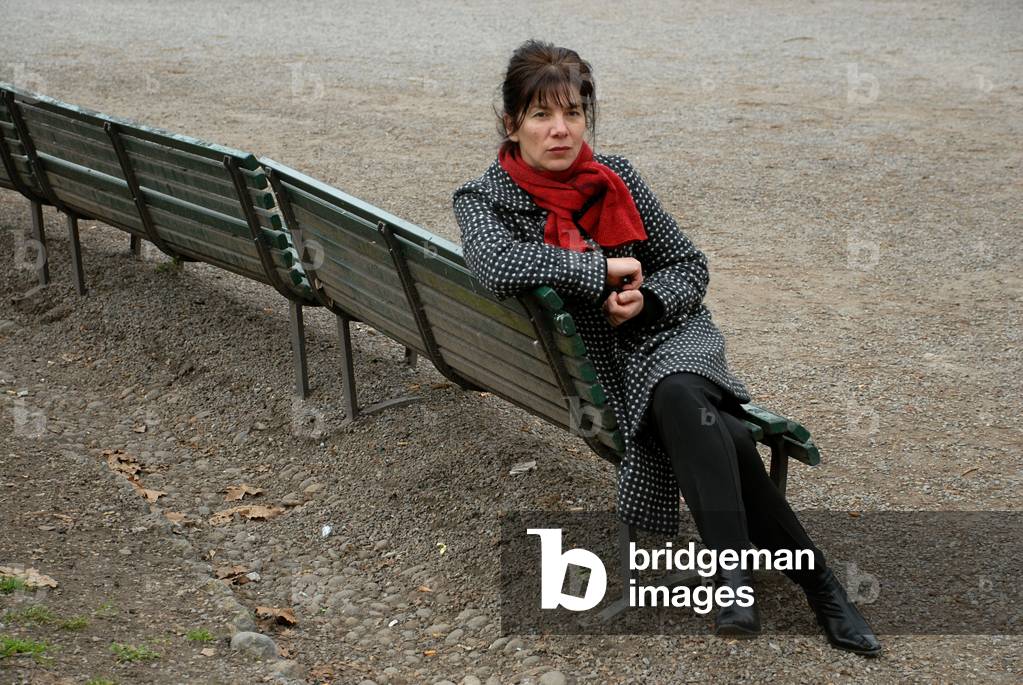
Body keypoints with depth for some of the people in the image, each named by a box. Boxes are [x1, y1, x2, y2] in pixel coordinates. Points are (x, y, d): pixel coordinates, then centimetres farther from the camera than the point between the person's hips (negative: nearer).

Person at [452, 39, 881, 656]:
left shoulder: (617, 176, 4)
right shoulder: (485, 199, -4)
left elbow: (692, 266, 9)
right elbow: (495, 265, -28)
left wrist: (646, 299, -13)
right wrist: (605, 268, -21)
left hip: (671, 333, 2)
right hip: (601, 361, -2)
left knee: (677, 398, -36)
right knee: (722, 436, -30)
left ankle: (734, 575, -35)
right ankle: (820, 584, -25)